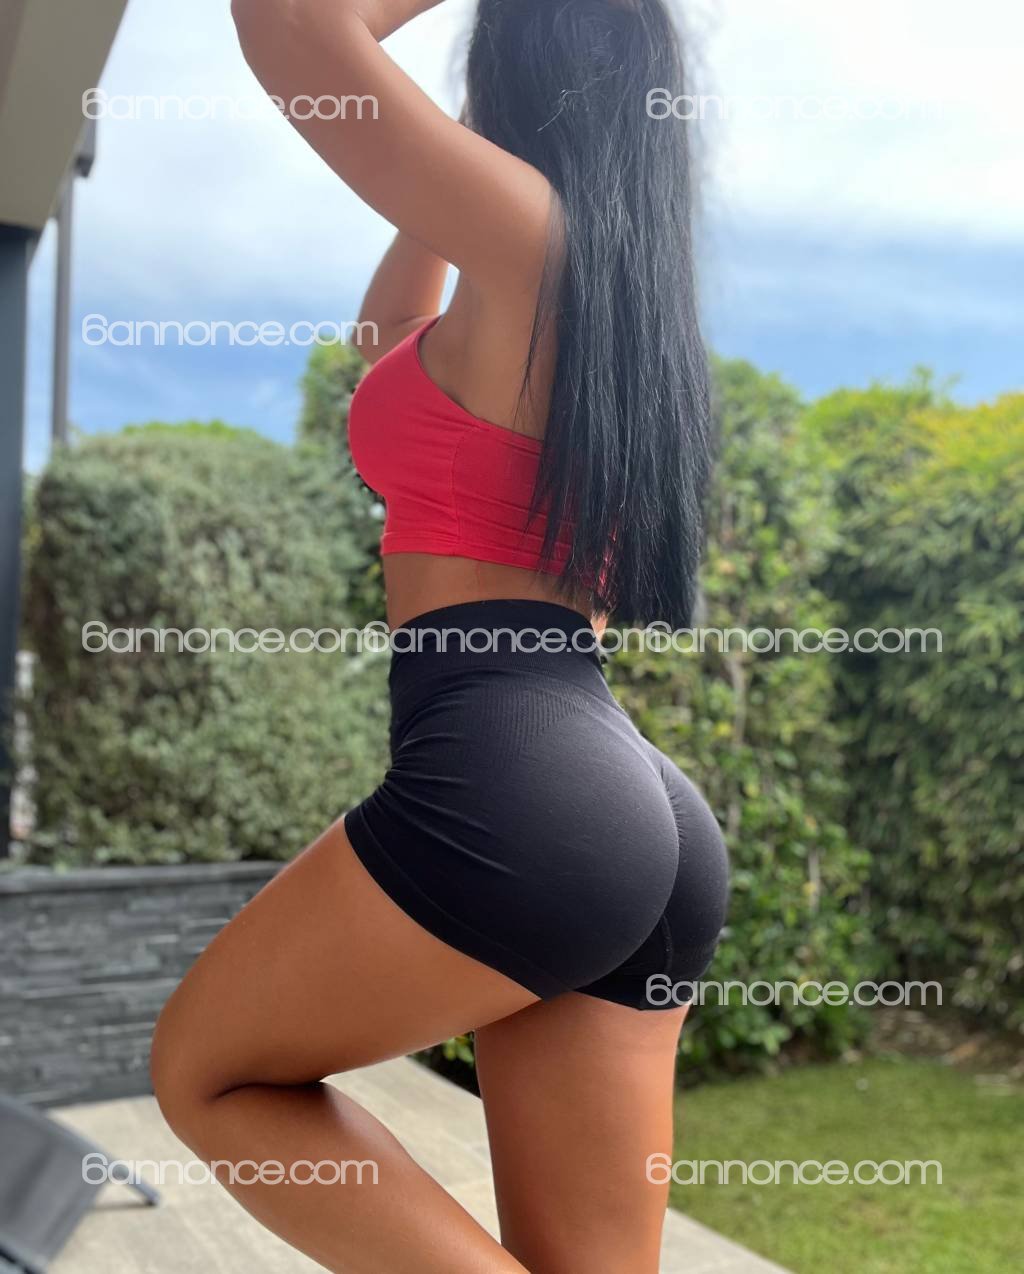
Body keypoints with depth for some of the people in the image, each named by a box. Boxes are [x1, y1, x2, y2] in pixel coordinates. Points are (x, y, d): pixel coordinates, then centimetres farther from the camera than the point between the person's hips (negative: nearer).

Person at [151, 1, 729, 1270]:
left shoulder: (533, 233, -2)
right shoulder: (628, 294, 22)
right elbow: (400, 370, 38)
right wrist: (437, 198, 39)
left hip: (507, 785, -9)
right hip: (643, 816, 9)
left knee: (207, 1073, 15)